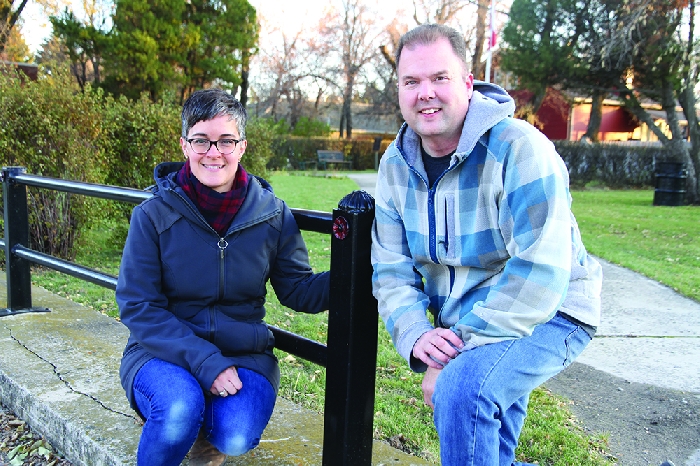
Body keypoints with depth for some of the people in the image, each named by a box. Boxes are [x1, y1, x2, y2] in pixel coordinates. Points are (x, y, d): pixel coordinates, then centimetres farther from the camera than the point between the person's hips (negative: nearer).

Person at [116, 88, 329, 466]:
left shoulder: (272, 215, -3)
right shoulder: (154, 215, -8)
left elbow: (298, 290, 2)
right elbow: (138, 307, -10)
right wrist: (203, 360, -21)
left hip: (244, 355, 2)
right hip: (164, 353, -1)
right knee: (180, 411, -32)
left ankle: (210, 426, 12)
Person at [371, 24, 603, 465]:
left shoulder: (518, 148, -24)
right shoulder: (397, 164, -4)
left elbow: (540, 272, -29)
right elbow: (391, 268, -3)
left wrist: (461, 349, -28)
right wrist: (416, 335, -22)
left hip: (546, 314, -6)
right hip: (459, 324, 6)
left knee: (462, 387, -30)